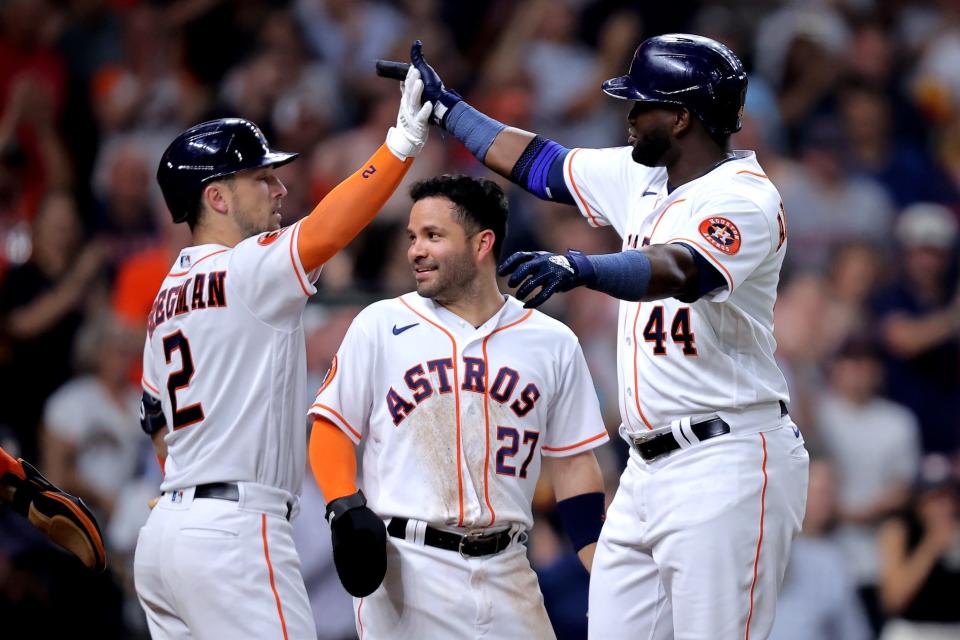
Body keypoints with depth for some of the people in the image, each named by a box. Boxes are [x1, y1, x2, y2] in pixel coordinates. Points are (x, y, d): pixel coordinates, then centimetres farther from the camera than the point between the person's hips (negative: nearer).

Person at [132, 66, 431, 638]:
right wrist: (403, 142, -28)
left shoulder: (167, 297, 20)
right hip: (233, 529, -10)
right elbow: (322, 235, -26)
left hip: (163, 532, 10)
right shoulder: (243, 271, -8)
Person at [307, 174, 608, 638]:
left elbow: (573, 464, 11)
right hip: (405, 569, -2)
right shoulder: (380, 326, 5)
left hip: (505, 572, 2)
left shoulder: (553, 344, 9)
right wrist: (346, 510, -12)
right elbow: (332, 428, 6)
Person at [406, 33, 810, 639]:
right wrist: (446, 106, 31)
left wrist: (583, 268, -48)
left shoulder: (746, 199, -14)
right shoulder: (640, 177, 13)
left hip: (726, 466, -9)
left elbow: (682, 270, -33)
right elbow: (541, 164, 26)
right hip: (648, 468, 9)